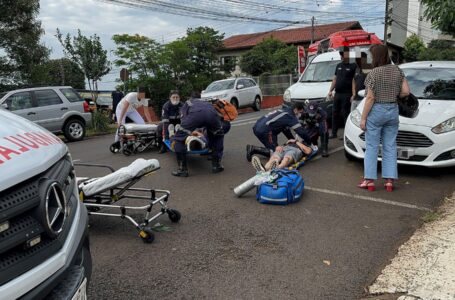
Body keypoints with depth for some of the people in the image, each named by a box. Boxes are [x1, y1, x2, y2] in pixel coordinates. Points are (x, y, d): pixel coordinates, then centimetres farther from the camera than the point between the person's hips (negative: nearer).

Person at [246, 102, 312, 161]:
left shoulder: (285, 111, 23)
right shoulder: (291, 117, -5)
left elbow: (286, 130, 30)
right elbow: (301, 132, -5)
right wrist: (309, 143, 9)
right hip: (264, 131, -10)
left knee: (276, 148, 17)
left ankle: (252, 148, 9)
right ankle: (254, 149, -10)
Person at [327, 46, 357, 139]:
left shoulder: (353, 66, -5)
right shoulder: (339, 66, 16)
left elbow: (354, 81, -11)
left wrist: (353, 95, -18)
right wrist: (330, 90, 12)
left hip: (346, 94, -7)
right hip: (337, 94, 7)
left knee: (345, 114, -5)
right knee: (335, 113, 10)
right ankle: (334, 133, 18)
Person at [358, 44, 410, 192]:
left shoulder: (373, 73, -13)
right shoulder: (397, 70, 3)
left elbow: (370, 98, -15)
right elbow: (406, 91, 2)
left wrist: (363, 118, -9)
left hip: (376, 111, -5)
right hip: (393, 110, 5)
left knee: (371, 147, 4)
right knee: (390, 147, 9)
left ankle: (369, 180, 6)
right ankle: (389, 181, 10)